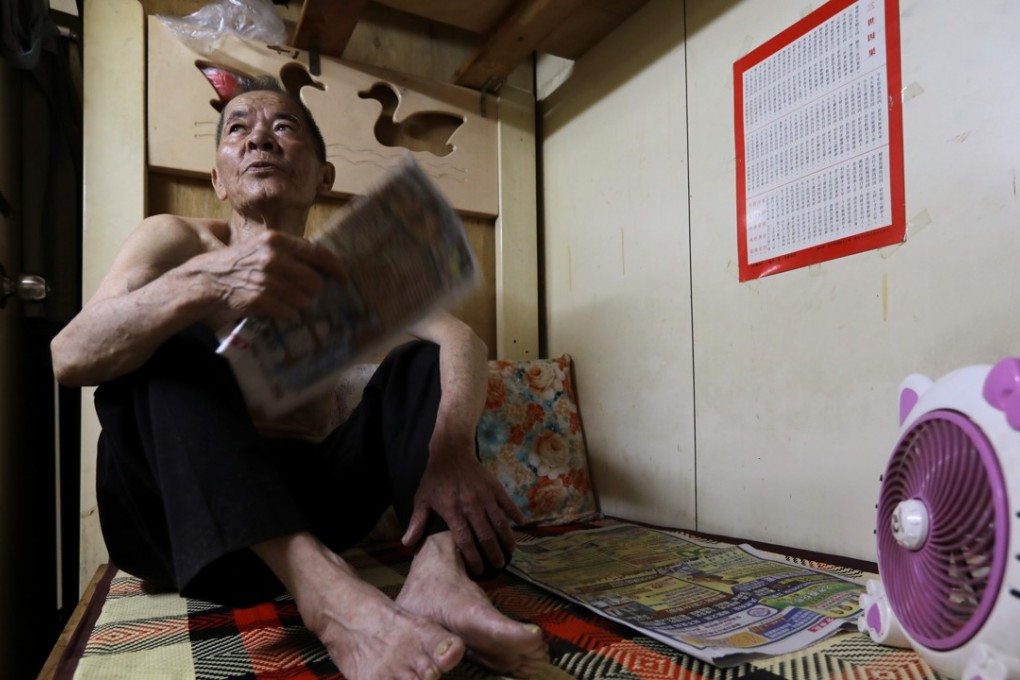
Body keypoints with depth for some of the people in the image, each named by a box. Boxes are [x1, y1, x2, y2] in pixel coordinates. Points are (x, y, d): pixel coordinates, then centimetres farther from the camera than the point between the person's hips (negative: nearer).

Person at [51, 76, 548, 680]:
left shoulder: (343, 268, 7)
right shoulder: (177, 240, 3)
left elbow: (460, 341, -10)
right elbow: (69, 358, -16)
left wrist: (451, 447, -31)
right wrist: (205, 282, -36)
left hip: (306, 500, 2)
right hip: (181, 513, -1)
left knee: (422, 363, -8)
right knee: (164, 347, -22)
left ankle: (438, 570, -35)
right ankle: (322, 585, -43)